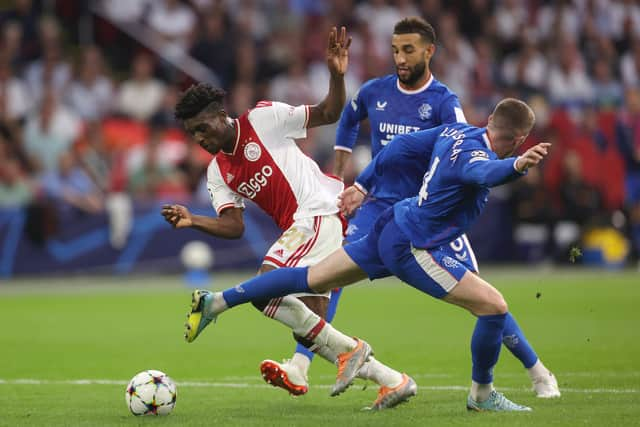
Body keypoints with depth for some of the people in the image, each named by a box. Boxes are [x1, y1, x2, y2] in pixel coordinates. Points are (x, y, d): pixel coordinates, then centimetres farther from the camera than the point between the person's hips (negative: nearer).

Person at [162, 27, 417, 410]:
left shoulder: (263, 120, -2)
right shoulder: (217, 172, 16)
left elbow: (329, 115, -1)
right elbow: (234, 226, 6)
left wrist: (337, 75, -18)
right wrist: (192, 221, -9)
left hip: (320, 211, -9)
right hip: (300, 227, 9)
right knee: (309, 325, 3)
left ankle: (349, 349, -16)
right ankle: (392, 380, 8)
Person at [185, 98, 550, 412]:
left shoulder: (457, 131, 4)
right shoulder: (473, 153, -23)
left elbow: (403, 144, 13)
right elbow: (483, 171, -48)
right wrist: (516, 166, -70)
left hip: (392, 227, 9)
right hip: (414, 249, -9)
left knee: (313, 280, 21)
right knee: (494, 306, -8)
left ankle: (216, 303, 27)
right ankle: (482, 395, 10)